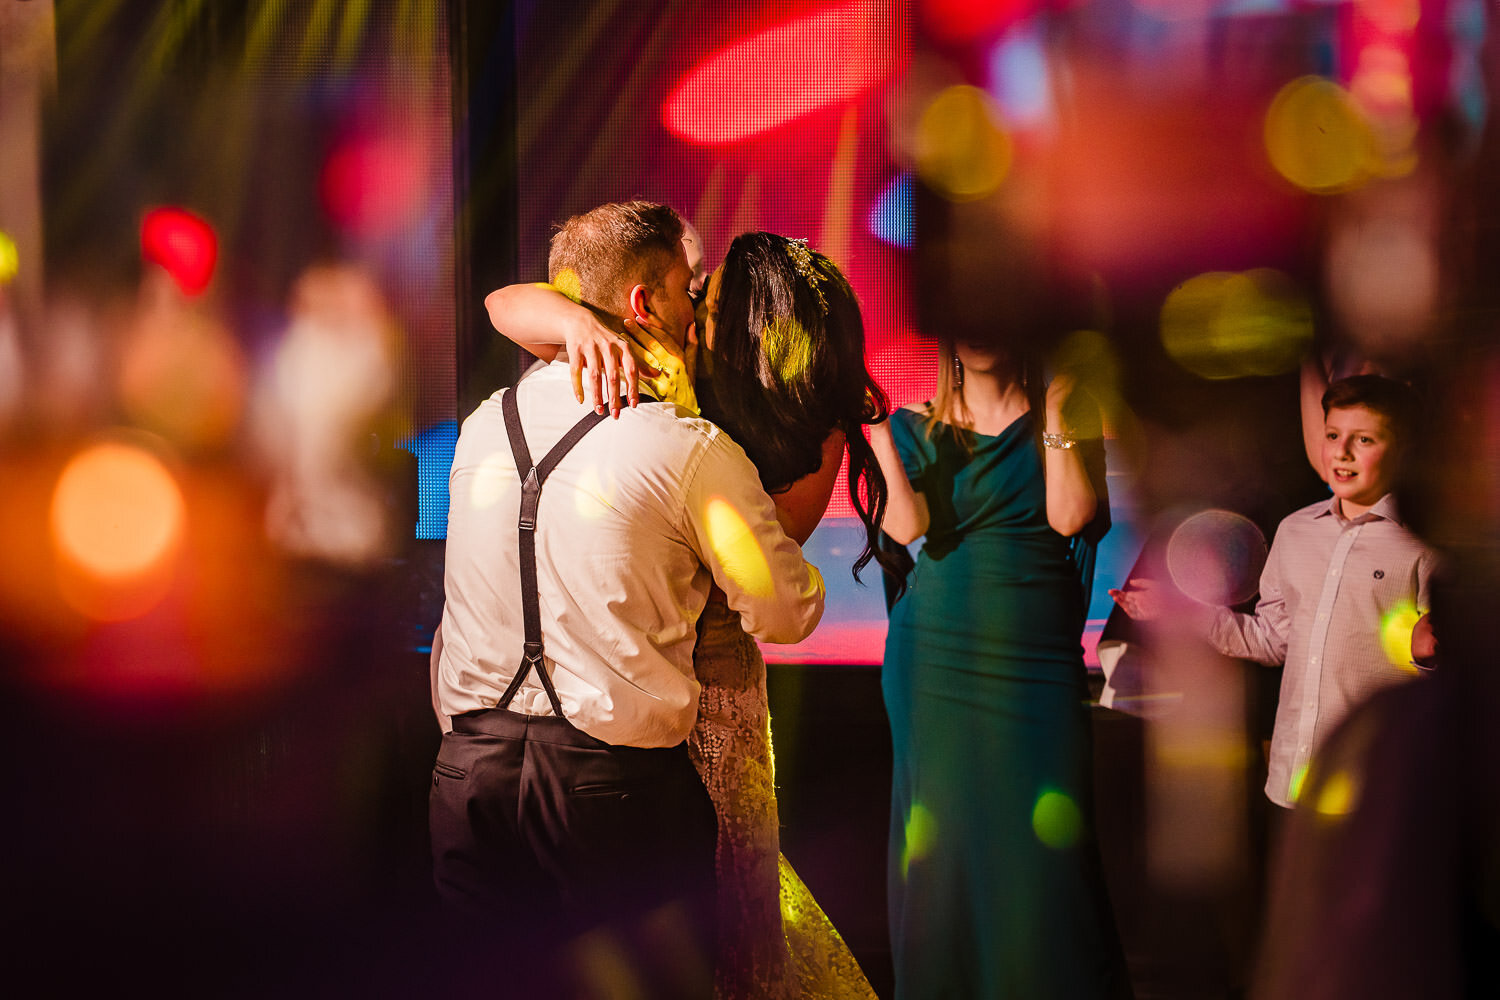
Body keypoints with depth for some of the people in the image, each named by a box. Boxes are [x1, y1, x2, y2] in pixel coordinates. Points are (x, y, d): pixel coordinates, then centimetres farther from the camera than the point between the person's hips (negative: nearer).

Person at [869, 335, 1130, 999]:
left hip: (1035, 659, -1)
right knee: (938, 832, 4)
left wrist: (1055, 413, -10)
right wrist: (877, 434, -12)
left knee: (1046, 836, -5)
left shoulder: (1063, 421, 5)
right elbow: (907, 526, -8)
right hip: (936, 655, 1)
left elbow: (1068, 517, -11)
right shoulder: (917, 427, 8)